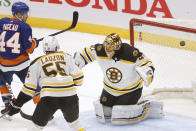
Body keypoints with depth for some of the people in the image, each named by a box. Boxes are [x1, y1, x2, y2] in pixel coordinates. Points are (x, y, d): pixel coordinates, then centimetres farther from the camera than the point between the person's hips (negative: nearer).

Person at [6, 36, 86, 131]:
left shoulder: (37, 62, 17)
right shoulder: (67, 57, 18)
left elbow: (29, 87, 12)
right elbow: (78, 77, 10)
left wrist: (16, 104, 20)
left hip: (49, 98, -1)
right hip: (69, 96, 1)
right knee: (74, 121, 26)